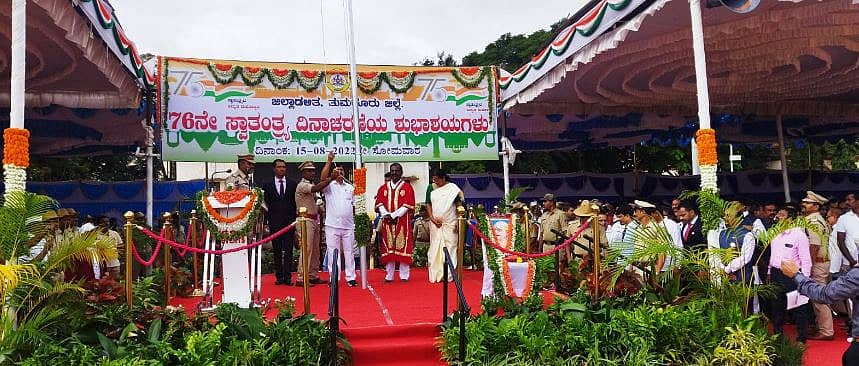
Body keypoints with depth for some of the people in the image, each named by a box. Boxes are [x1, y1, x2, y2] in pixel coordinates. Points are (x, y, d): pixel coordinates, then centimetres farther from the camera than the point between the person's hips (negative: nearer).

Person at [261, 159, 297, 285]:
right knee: (277, 251, 5)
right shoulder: (267, 185, 7)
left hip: (289, 221, 0)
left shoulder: (292, 184, 8)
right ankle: (279, 276, 12)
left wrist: (296, 220, 0)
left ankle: (288, 277, 3)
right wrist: (265, 222, 0)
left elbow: (295, 203, 7)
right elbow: (266, 204, 5)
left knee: (288, 250, -1)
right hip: (274, 222, 0)